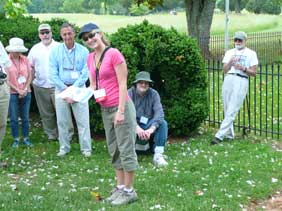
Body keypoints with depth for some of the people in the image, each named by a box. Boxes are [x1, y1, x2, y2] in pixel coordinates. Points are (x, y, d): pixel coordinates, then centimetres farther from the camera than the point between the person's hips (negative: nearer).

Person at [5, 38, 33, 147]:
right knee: (14, 118, 3)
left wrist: (25, 90, -6)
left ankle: (26, 138, 17)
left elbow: (30, 76, 5)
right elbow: (6, 80, -7)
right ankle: (16, 139, 13)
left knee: (25, 117, 8)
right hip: (12, 93, -2)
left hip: (26, 93, 2)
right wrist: (18, 90, -11)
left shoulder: (25, 60, 2)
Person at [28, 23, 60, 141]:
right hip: (40, 86, 3)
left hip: (57, 86, -3)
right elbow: (30, 66, 14)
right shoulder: (35, 49, 9)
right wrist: (31, 80, 6)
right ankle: (51, 133, 19)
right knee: (46, 113, 9)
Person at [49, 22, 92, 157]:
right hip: (61, 88, 2)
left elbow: (85, 73, -5)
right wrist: (65, 89, -10)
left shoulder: (83, 51, -2)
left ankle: (86, 148, 4)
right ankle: (64, 147, 17)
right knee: (62, 121, 6)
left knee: (83, 120, -2)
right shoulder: (55, 51, 2)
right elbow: (53, 74, -1)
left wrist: (73, 89, -12)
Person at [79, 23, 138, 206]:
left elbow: (123, 84, -15)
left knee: (126, 149, -1)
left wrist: (120, 111, -18)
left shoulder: (113, 54, -13)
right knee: (114, 150, 14)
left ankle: (129, 191, 6)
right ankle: (120, 187, 23)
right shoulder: (90, 58, 9)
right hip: (105, 109, 8)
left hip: (120, 107, -8)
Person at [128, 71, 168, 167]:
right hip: (134, 125, -1)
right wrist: (137, 127, -40)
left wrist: (151, 129, -38)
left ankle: (158, 155, -29)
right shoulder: (130, 93, -11)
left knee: (163, 123, -26)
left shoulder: (154, 94, -7)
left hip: (148, 125, 1)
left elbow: (159, 112, -20)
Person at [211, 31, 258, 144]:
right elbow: (225, 70, 10)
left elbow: (254, 72, 4)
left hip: (241, 81, -4)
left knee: (232, 111, -10)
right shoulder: (229, 52, 18)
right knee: (227, 110, 5)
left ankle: (219, 135, -14)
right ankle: (229, 134, 16)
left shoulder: (251, 53, 8)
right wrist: (230, 63, -9)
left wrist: (243, 68, -13)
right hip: (228, 80, 4)